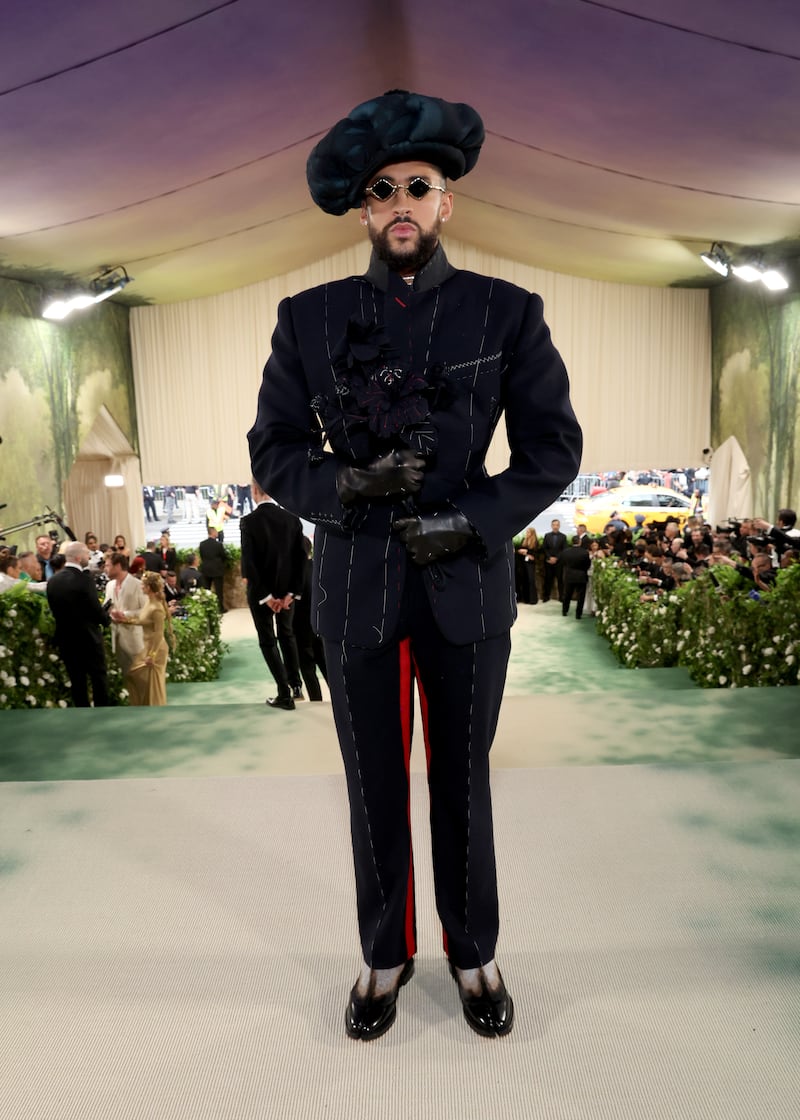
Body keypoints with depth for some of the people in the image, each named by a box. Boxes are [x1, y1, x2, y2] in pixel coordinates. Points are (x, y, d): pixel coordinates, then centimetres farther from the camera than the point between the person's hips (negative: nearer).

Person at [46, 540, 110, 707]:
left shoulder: (52, 580, 1)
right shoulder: (84, 579, -18)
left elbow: (54, 609, 6)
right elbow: (96, 610, -16)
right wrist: (106, 619, 4)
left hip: (65, 638, 6)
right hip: (88, 638, -5)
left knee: (76, 680, 11)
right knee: (99, 678, 7)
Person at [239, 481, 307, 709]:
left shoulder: (248, 521, -15)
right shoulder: (292, 519, -4)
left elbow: (249, 562, -18)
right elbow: (300, 557, -6)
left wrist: (265, 595, -13)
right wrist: (291, 591, -4)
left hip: (260, 591, -4)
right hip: (287, 589, 4)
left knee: (268, 641, 8)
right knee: (287, 635, 23)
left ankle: (285, 694, 8)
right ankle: (295, 685, 26)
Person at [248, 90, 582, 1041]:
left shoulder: (508, 314, 1)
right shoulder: (309, 319, 3)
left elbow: (553, 448, 0)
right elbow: (273, 450, 3)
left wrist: (470, 521, -14)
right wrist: (341, 484, -17)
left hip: (466, 586, 0)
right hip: (355, 589, 1)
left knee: (462, 782, 15)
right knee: (374, 784, 14)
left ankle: (473, 952, 40)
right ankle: (385, 954, 39)